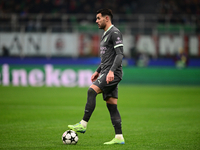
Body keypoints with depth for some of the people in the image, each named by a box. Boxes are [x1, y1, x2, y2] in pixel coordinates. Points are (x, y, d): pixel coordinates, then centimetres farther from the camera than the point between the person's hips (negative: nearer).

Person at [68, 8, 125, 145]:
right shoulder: (106, 34, 23)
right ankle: (119, 137, 2)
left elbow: (119, 54, -18)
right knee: (111, 105, 4)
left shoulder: (115, 33, -9)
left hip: (113, 73, -10)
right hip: (106, 72, 10)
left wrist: (111, 71, -27)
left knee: (92, 90, -23)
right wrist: (98, 71, 26)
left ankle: (83, 124, -27)